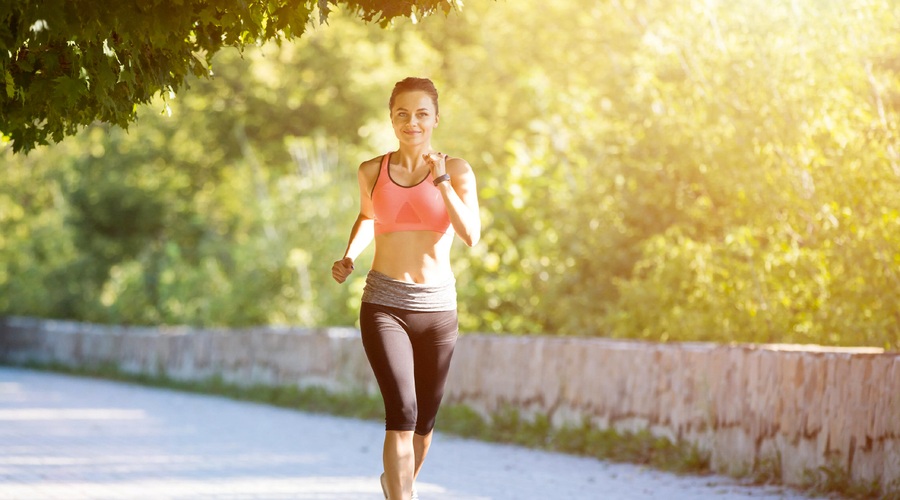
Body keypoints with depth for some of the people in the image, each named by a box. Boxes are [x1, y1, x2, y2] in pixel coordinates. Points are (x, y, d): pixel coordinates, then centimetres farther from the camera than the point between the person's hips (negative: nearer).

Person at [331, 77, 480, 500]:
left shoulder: (457, 170, 0)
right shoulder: (372, 172, 4)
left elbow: (471, 236, -13)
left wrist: (442, 181, -20)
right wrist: (349, 256, 9)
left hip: (437, 307, 1)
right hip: (383, 306, -1)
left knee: (424, 419, 15)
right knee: (402, 412, -19)